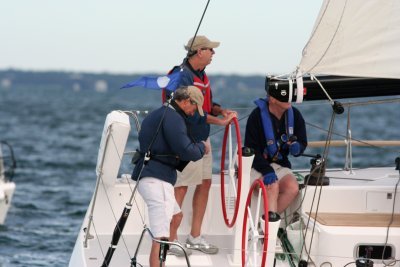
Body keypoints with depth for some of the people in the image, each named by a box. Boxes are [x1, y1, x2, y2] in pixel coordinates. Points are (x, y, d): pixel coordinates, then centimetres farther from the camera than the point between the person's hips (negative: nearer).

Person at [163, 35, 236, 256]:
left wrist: (221, 111, 0)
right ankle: (171, 240, 0)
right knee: (181, 187, -7)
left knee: (205, 183, 12)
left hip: (202, 138, 10)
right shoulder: (182, 76, -18)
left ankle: (195, 237, 21)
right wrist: (219, 121, -22)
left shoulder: (201, 75, 12)